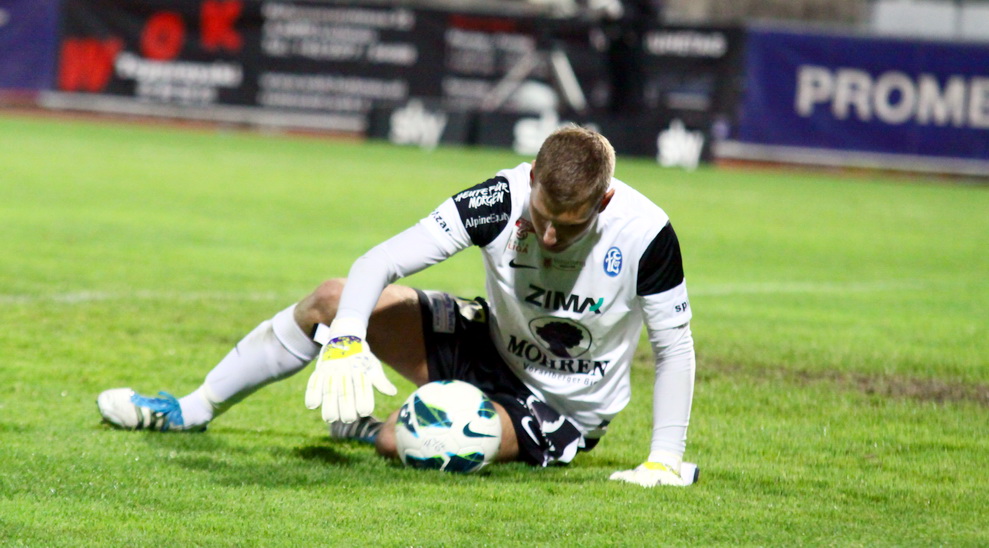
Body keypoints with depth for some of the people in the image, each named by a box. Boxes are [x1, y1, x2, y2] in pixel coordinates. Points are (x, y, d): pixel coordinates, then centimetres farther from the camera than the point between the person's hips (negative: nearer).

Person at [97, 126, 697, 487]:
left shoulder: (645, 233, -30)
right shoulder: (502, 199, -24)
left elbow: (675, 346, -17)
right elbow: (378, 263, -23)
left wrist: (665, 463, -23)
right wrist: (345, 341, -41)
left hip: (565, 412, -4)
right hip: (490, 347, 4)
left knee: (403, 440, -29)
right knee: (332, 301, -4)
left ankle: (369, 428, 12)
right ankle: (192, 411, 16)